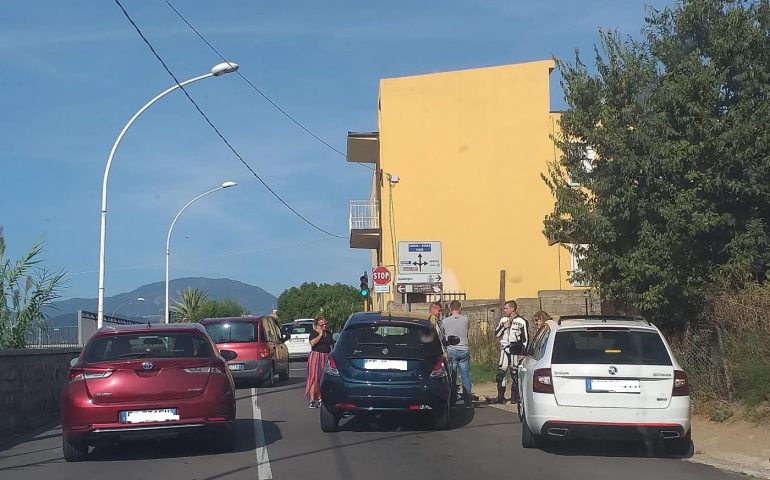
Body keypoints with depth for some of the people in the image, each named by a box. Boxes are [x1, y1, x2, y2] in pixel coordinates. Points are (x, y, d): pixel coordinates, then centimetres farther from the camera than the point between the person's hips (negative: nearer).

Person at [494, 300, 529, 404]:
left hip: (515, 351, -3)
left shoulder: (521, 322, 0)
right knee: (501, 373, -5)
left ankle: (514, 397, 5)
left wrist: (522, 353, -6)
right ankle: (500, 397, 0)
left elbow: (526, 339, 0)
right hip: (504, 350, 3)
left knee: (515, 374, -1)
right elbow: (496, 334, 13)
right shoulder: (503, 320, 13)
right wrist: (504, 327, -3)